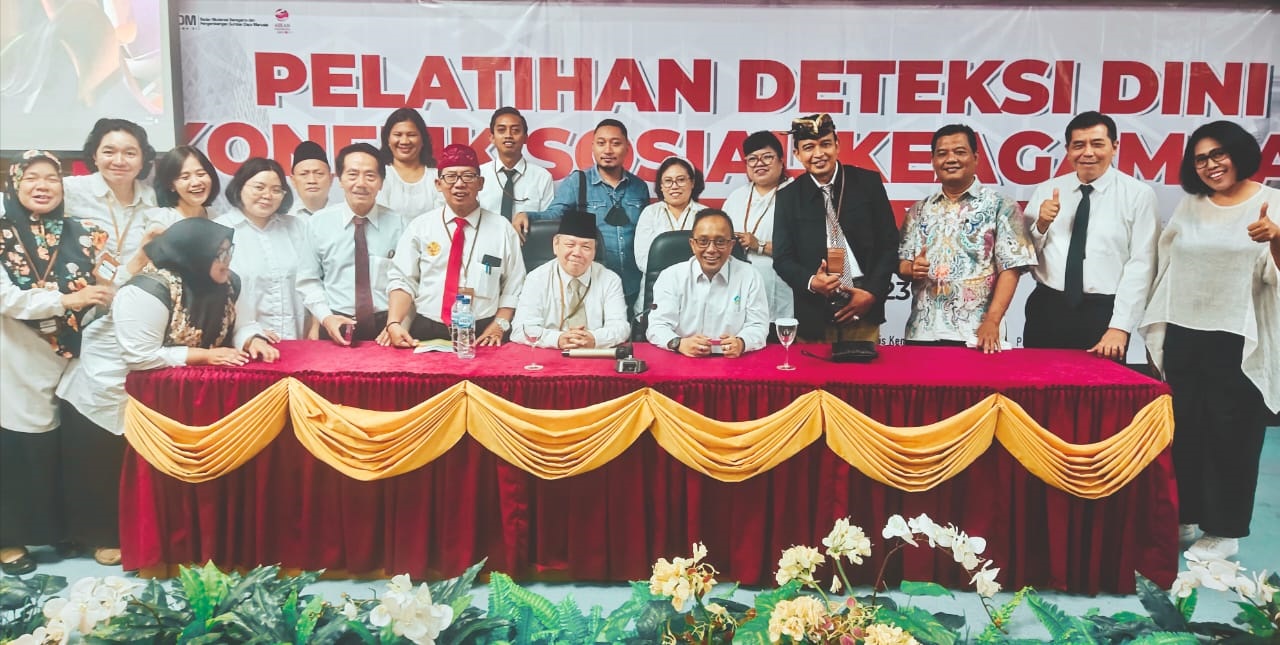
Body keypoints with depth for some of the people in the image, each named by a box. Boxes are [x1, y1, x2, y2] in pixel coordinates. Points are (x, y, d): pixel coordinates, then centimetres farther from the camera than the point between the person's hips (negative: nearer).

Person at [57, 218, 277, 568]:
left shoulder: (219, 285, -7)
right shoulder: (150, 290, -33)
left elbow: (233, 323, 0)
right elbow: (141, 356, -35)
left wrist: (252, 340, -23)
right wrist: (205, 355, -34)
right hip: (108, 392, -7)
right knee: (108, 473, 11)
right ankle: (106, 537, 29)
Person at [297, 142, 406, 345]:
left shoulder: (397, 223, -1)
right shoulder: (318, 222, 0)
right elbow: (309, 280, 5)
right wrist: (326, 317, -9)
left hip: (386, 327, 0)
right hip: (336, 327, 0)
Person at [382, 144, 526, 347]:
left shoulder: (502, 229, 7)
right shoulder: (419, 227, 8)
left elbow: (513, 289, 8)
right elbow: (402, 280, 4)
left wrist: (498, 327, -6)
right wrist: (394, 323, -12)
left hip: (481, 335, -1)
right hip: (427, 332, 1)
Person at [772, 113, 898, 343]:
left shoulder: (868, 182, 1)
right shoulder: (788, 197, 3)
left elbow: (889, 243, 3)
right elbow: (782, 258, 2)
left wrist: (872, 292, -7)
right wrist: (811, 282, -17)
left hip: (863, 309, 0)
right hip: (814, 315, 0)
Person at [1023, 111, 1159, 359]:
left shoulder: (1139, 195, -1)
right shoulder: (1045, 191, 7)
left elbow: (1141, 264, -7)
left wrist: (1120, 327, -13)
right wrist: (1041, 225, -10)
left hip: (1103, 314, -2)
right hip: (1046, 310, 3)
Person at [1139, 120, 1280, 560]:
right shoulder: (1188, 206, 11)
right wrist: (1158, 333, 11)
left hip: (1239, 341, -4)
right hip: (1183, 337, 4)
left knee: (1230, 433, 4)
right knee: (1182, 429, 9)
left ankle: (1224, 530, 16)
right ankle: (1183, 516, 23)